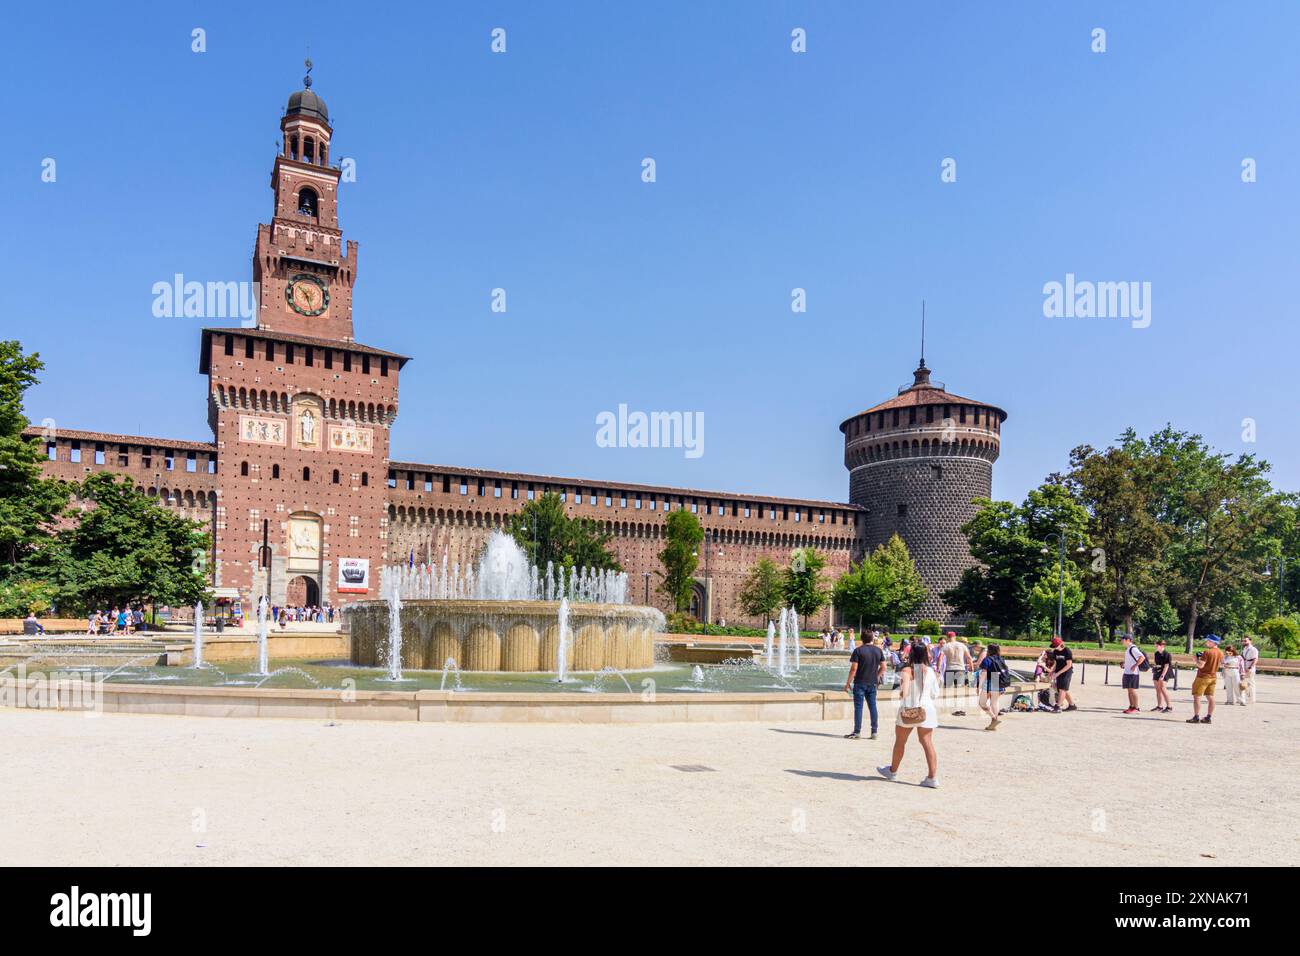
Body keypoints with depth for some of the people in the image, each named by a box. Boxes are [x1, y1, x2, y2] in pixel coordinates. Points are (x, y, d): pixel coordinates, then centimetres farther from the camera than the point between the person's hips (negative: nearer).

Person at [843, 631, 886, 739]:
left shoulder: (858, 650, -11)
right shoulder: (878, 650, 4)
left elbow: (854, 668, -13)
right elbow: (883, 667, 7)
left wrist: (848, 683, -7)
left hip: (860, 683, -4)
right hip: (872, 683, 4)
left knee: (858, 707, 1)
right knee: (873, 707, 10)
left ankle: (857, 732, 4)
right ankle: (874, 732, 12)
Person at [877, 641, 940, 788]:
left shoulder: (907, 670, -13)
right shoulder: (930, 671, 0)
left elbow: (904, 692, -22)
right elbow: (935, 694, 5)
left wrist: (900, 694, -2)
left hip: (909, 711, -3)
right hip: (927, 709, 3)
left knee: (900, 741, 14)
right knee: (927, 743, 5)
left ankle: (892, 771, 30)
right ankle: (932, 777, -1)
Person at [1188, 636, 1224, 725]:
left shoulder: (1207, 652, -19)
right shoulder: (1220, 653, 5)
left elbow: (1201, 665, -23)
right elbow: (1220, 665, 19)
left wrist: (1197, 658, -4)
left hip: (1203, 677, -8)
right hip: (1213, 677, 8)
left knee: (1196, 696, -2)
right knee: (1210, 697, 10)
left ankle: (1196, 717, -5)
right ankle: (1208, 717, 12)